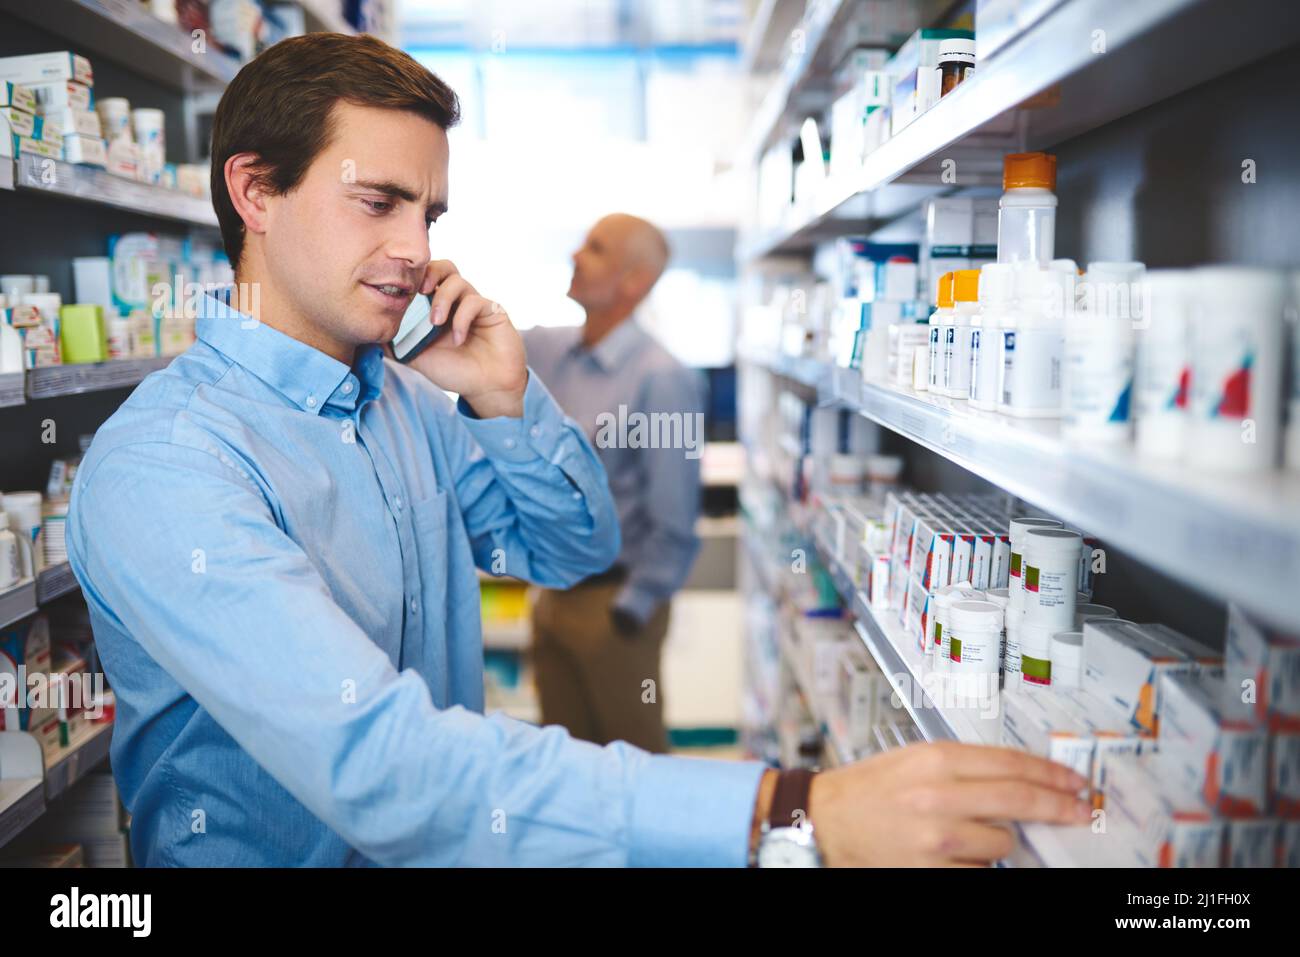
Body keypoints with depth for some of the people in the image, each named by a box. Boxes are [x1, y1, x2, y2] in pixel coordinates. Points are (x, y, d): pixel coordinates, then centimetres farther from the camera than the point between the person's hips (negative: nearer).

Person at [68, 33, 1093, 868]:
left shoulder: (403, 398, 2)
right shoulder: (159, 466, -21)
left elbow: (578, 546, 11)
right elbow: (378, 765, -34)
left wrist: (506, 399, -7)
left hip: (441, 844, 6)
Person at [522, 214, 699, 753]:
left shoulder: (661, 380, -18)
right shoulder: (544, 351, 2)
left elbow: (674, 522, -18)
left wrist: (630, 612, -14)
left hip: (612, 602, -6)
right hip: (554, 594, 6)